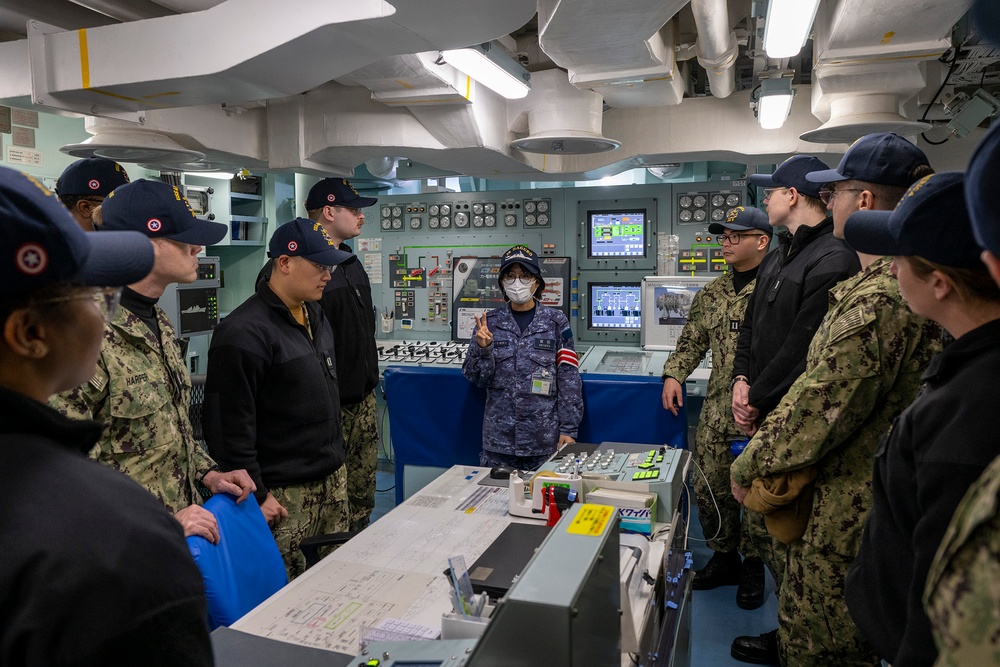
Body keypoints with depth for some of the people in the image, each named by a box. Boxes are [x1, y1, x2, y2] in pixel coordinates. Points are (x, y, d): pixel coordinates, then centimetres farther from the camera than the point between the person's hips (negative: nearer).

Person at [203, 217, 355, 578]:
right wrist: (256, 495, -15)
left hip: (333, 480, 8)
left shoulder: (316, 315, 11)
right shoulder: (244, 332, -17)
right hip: (285, 494, -8)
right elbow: (230, 426, -18)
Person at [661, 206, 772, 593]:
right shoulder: (712, 294, 14)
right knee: (710, 486, 9)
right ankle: (724, 558, 29)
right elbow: (692, 340, 18)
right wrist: (673, 374, 3)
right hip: (717, 410, 6)